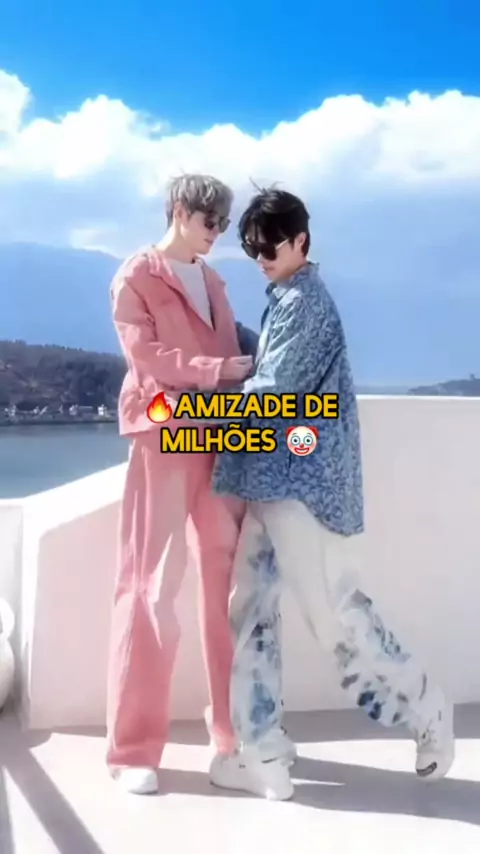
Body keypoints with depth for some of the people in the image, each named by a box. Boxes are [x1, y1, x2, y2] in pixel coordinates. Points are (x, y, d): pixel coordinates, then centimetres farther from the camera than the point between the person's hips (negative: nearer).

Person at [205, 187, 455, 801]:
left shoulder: (304, 301, -10)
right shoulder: (285, 301, 19)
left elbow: (272, 390, -15)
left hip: (304, 477, -10)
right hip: (277, 475, 10)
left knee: (332, 608, -2)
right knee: (251, 606, 6)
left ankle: (425, 710, 18)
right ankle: (258, 755, 11)